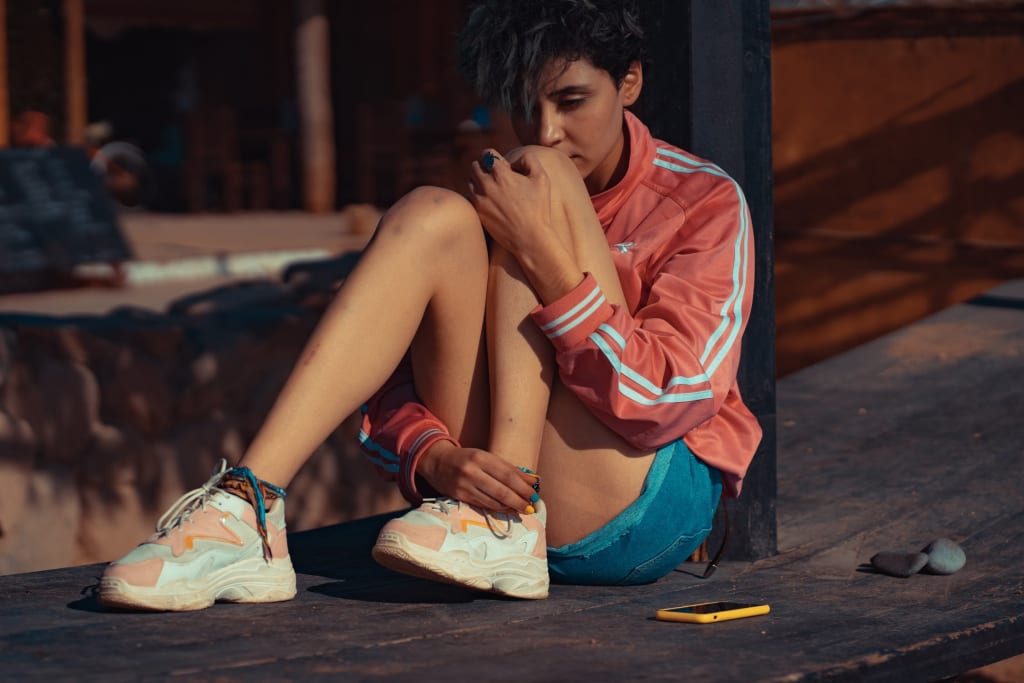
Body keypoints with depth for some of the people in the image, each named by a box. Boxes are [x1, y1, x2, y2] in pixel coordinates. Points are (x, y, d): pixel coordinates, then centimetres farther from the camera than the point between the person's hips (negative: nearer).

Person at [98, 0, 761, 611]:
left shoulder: (705, 201, 1)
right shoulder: (505, 192, 12)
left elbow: (667, 403, -15)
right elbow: (397, 384, 2)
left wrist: (546, 256, -22)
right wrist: (435, 457, -21)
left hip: (643, 514, -3)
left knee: (542, 178, -14)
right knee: (432, 217, -16)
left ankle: (510, 522, -26)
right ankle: (249, 508, -28)